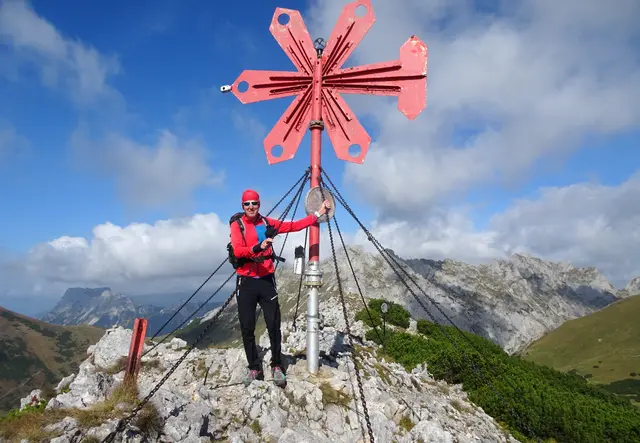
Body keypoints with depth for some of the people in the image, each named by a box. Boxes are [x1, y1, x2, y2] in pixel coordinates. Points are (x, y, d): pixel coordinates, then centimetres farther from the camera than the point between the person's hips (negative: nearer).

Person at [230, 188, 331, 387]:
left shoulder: (267, 223, 8)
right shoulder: (237, 225, 0)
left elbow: (294, 226, 8)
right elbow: (238, 251, -14)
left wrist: (318, 213, 6)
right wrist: (258, 247, -31)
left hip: (266, 280, 1)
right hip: (246, 282, -1)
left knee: (274, 325, 1)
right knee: (247, 328, 4)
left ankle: (276, 366, 16)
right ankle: (254, 368, 18)